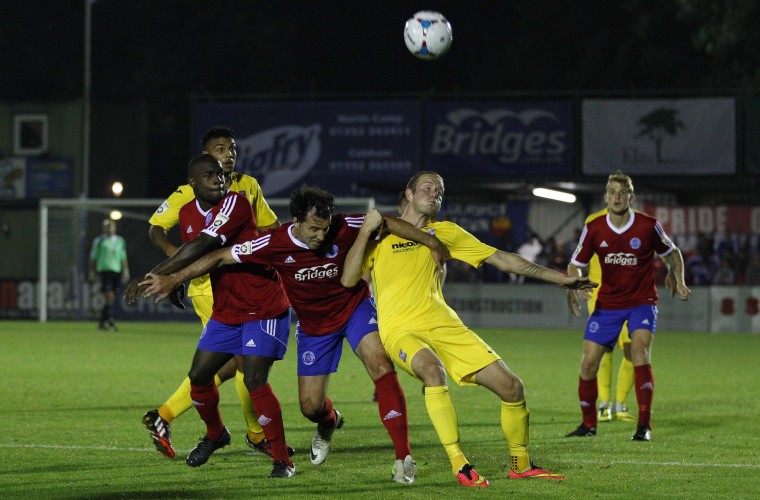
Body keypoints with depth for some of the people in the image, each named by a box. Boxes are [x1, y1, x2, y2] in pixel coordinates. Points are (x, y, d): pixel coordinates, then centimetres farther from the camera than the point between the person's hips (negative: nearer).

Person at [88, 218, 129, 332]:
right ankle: (110, 321, -20)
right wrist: (92, 272, 4)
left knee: (110, 299, 6)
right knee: (109, 296, -16)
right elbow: (93, 257, 7)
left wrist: (126, 271, 11)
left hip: (116, 271, 5)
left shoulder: (120, 241, 15)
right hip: (104, 270, -5)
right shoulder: (99, 241, 4)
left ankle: (102, 322, 16)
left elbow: (123, 257, 18)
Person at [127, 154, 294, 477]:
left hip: (263, 308, -7)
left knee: (255, 381, -17)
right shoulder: (188, 214, 3)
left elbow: (201, 247, -32)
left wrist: (152, 276, -34)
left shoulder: (235, 203, -21)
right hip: (225, 311, 7)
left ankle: (283, 461, -6)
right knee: (198, 376, 7)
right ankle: (215, 434, 36)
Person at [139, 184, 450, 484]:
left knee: (381, 367, -26)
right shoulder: (275, 244, -25)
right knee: (310, 406, 1)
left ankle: (403, 457, -21)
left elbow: (386, 222, -13)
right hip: (313, 323, 1)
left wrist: (431, 242, -11)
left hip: (354, 307, -1)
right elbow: (221, 256, -17)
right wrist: (175, 279, -18)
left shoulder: (342, 229, -26)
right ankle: (329, 423, 44)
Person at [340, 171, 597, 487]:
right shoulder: (381, 234, 9)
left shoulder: (444, 232, 17)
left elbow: (501, 258, 17)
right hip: (401, 330, -4)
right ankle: (459, 466, -33)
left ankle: (520, 464, 18)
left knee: (511, 387, -6)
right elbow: (348, 279, -1)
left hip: (444, 325, 4)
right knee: (433, 370, -38)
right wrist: (366, 232, -7)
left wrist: (559, 278, 14)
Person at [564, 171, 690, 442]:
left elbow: (672, 253, 7)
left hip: (642, 301, -3)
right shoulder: (594, 229, -6)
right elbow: (575, 264, 2)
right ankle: (588, 424, 19)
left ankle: (644, 425, -21)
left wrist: (679, 282, -5)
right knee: (589, 362, -2)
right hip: (607, 303, 3)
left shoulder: (648, 226, -10)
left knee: (640, 349, -25)